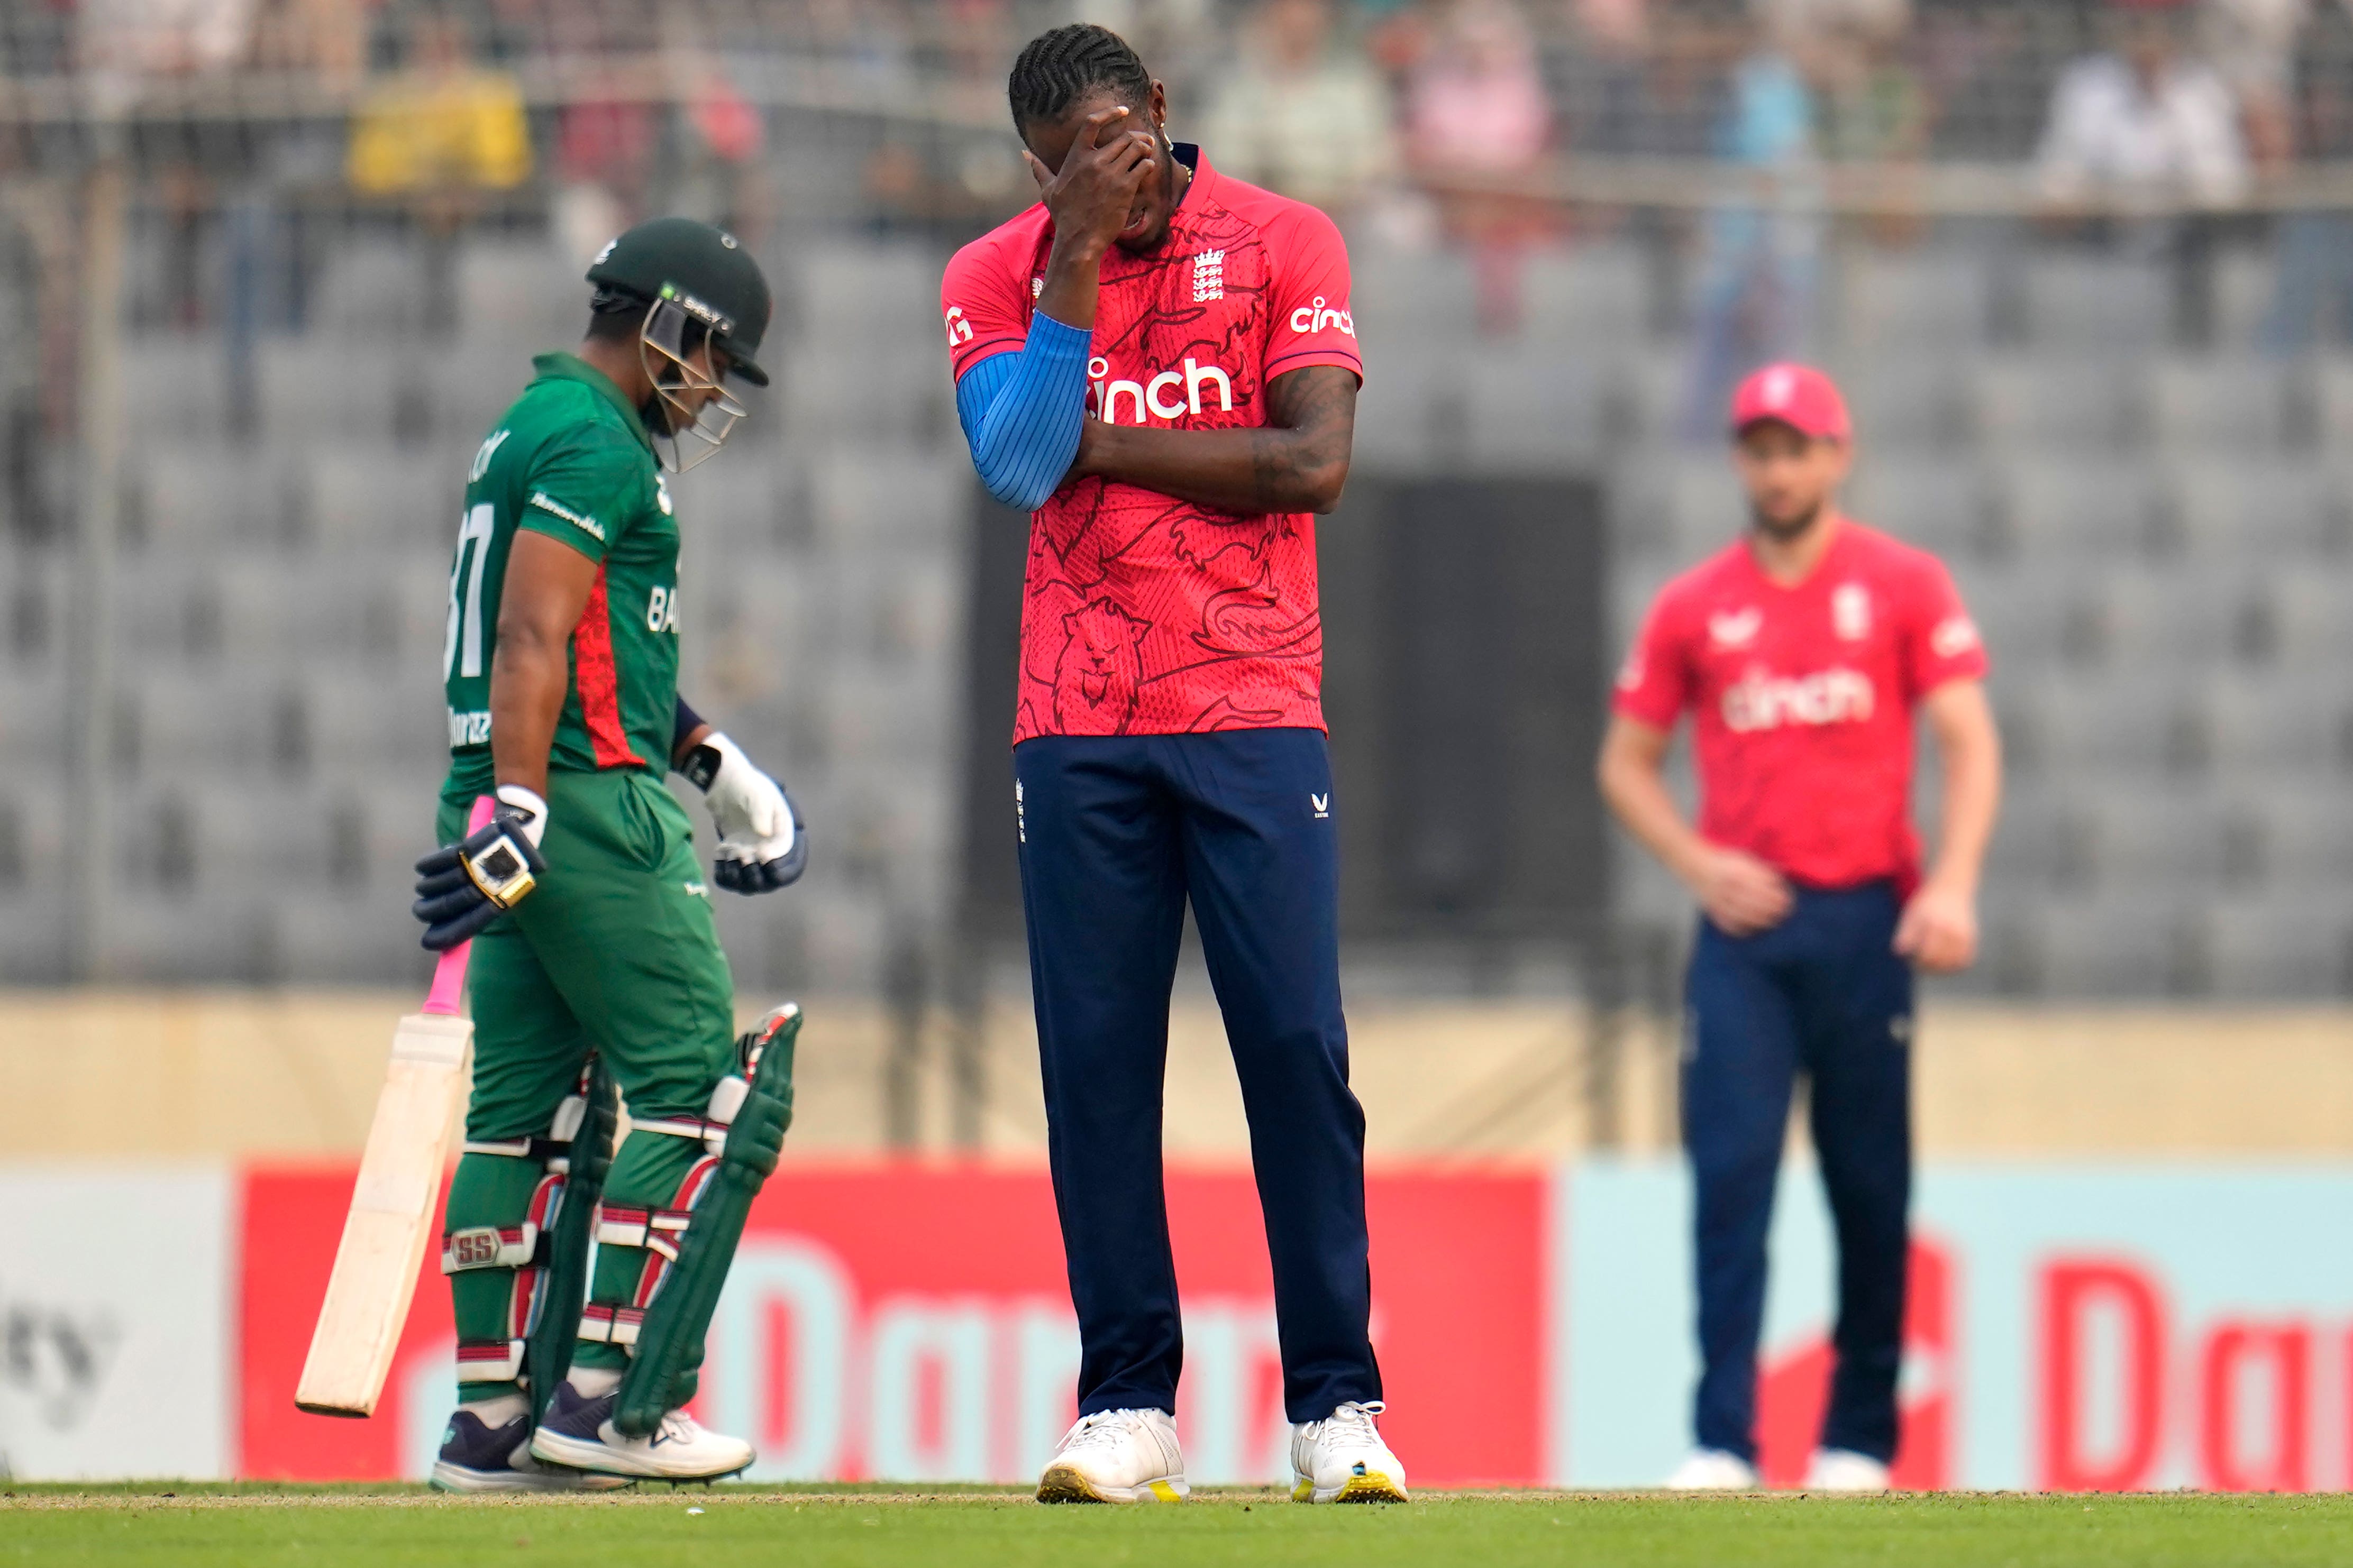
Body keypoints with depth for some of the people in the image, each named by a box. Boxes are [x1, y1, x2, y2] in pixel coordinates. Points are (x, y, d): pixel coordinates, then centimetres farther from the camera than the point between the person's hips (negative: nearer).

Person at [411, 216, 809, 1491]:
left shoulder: (529, 430, 22)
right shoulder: (597, 443, -10)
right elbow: (534, 641, -20)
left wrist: (704, 757, 33)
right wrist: (518, 805, -27)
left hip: (518, 807, 10)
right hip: (589, 802, -10)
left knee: (523, 1104, 9)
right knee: (692, 1080, -7)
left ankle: (493, 1421, 8)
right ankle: (606, 1395, -12)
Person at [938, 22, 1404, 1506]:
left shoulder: (1283, 242, 2)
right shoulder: (999, 276, 7)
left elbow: (1314, 461, -9)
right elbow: (1017, 464, -9)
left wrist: (1097, 444, -7)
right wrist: (1077, 261, -12)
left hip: (1253, 714, -2)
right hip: (1077, 726, 2)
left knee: (1298, 1050, -6)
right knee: (1096, 1062, -1)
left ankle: (1337, 1409, -4)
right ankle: (1128, 1410, 2)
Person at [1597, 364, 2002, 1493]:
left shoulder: (1903, 586, 4)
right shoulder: (1692, 606, 9)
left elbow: (1968, 741, -1)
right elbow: (1626, 765, 14)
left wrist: (1953, 884, -15)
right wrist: (1698, 864, -3)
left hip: (1866, 921, -1)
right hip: (1742, 923, 1)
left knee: (1870, 1181, 2)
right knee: (1730, 1169, -9)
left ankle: (1859, 1436, 11)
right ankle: (1722, 1439, -12)